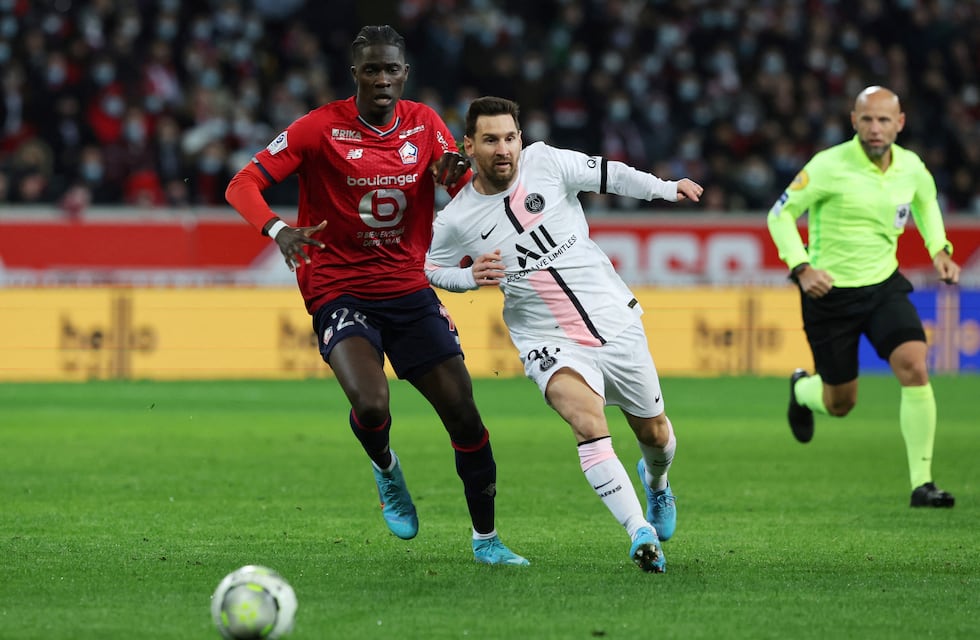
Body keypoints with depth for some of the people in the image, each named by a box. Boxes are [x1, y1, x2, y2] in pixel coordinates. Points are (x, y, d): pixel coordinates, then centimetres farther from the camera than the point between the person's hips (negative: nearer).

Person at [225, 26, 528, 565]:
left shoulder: (424, 123, 4)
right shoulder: (322, 128, -9)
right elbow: (242, 185, -13)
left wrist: (456, 175, -16)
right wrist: (278, 230, -34)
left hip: (410, 291, 4)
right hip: (339, 292, -4)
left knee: (464, 414, -2)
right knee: (371, 404, -28)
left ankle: (485, 538, 16)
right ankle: (385, 468, 9)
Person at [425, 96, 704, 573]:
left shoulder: (545, 162, -8)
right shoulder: (456, 221, -8)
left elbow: (608, 175, 8)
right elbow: (426, 270, 9)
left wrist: (666, 189, 8)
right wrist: (470, 276, -10)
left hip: (616, 320, 2)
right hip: (550, 342, -2)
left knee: (655, 435, 15)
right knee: (588, 422, -31)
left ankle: (655, 480, 52)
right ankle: (640, 531, -28)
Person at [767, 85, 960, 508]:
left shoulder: (912, 168, -4)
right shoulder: (829, 167, -18)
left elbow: (926, 202, 20)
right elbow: (780, 215, -9)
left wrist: (939, 251, 6)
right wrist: (802, 268, -22)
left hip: (884, 286, 3)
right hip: (830, 292, -3)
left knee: (915, 367, -21)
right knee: (840, 403, 6)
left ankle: (922, 483, -13)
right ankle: (802, 389, 46)